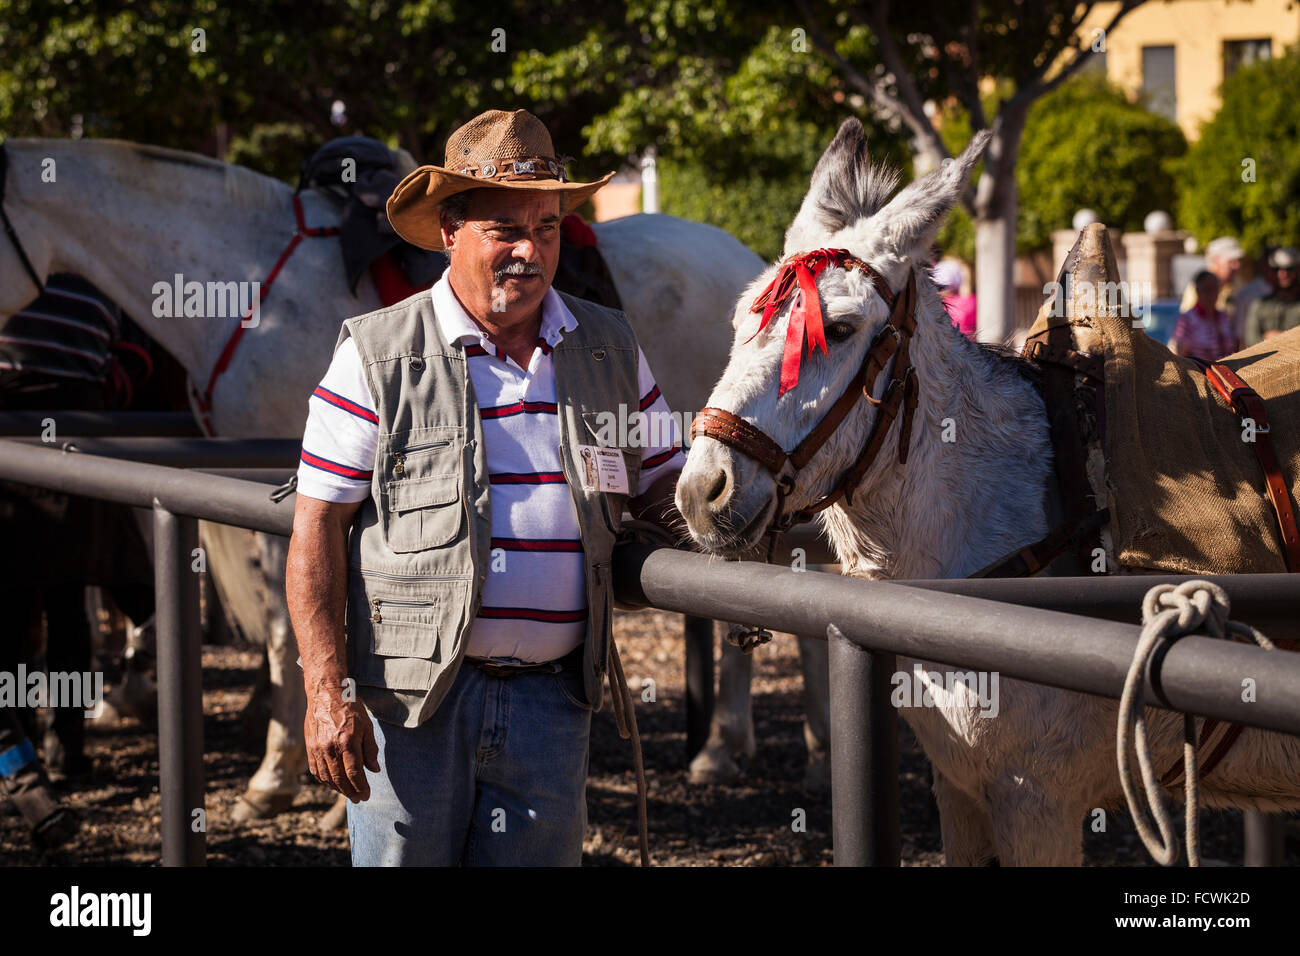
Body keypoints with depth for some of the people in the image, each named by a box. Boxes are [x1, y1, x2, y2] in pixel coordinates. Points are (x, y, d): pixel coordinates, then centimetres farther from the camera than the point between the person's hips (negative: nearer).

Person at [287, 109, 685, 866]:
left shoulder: (612, 350, 8)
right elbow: (317, 529, -5)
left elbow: (668, 495, 14)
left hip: (553, 697, 3)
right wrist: (328, 692, -13)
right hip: (410, 694, -3)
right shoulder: (377, 356, -3)